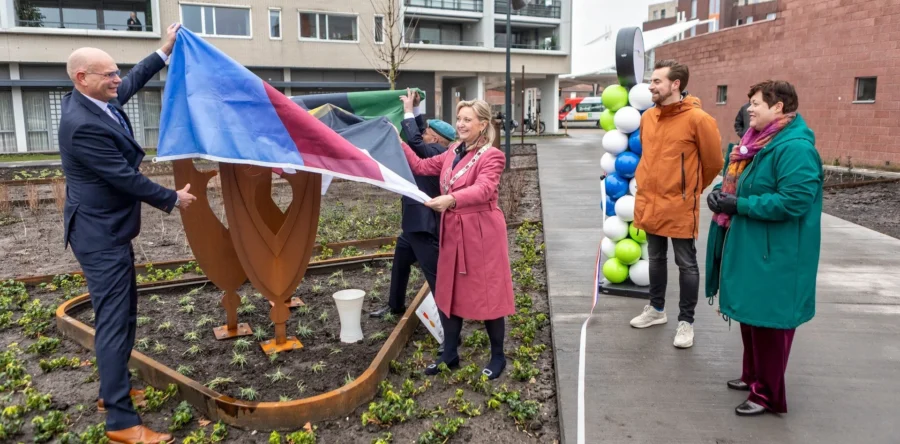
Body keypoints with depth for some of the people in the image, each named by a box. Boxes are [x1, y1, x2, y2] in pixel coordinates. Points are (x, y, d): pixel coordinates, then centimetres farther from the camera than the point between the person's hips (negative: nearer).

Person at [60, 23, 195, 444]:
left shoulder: (94, 100, 2)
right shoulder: (83, 125, -26)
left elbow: (130, 84, 22)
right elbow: (125, 177, -22)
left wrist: (164, 52, 19)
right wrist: (172, 199, -9)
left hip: (109, 229, 11)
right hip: (101, 235, -11)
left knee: (122, 313, 20)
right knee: (114, 321, -7)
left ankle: (113, 388, 36)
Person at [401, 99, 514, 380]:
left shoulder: (491, 156, -12)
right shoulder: (452, 153, 12)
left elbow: (483, 189, -28)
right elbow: (422, 167, 20)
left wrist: (451, 199, -43)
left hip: (481, 235, -7)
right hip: (453, 233, 8)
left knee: (487, 294, 3)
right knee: (448, 294, 12)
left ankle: (498, 357, 21)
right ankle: (449, 355, 27)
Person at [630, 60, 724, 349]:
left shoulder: (697, 119, -13)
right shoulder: (647, 117, 5)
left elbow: (714, 162, -4)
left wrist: (690, 190, 8)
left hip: (680, 206, -6)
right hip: (649, 203, 6)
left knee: (686, 265, 6)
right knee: (656, 259, 18)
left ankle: (686, 321, 19)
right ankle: (656, 309, 35)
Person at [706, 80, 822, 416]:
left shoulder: (795, 148, -20)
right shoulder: (760, 142, 10)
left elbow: (794, 201, -28)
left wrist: (739, 205, -23)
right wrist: (724, 195, 0)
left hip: (775, 255, -10)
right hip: (750, 247, 10)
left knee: (768, 320, 2)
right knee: (750, 315, 20)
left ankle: (768, 394, 18)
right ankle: (753, 375, 37)